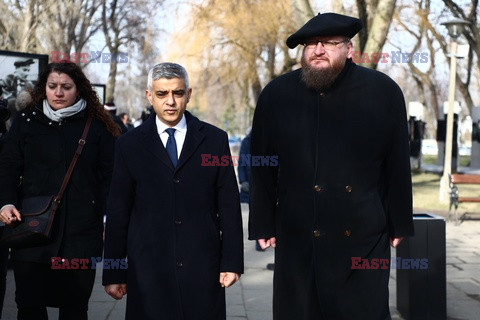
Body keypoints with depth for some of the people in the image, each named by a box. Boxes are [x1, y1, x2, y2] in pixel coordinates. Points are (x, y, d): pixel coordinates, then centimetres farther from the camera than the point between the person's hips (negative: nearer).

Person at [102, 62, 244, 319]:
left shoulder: (215, 140, 6)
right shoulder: (129, 144, 5)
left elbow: (229, 205, 5)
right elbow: (117, 212, 4)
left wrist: (232, 262, 1)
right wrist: (113, 273, 2)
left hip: (202, 268, 1)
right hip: (148, 267, 0)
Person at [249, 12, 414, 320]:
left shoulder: (384, 91, -2)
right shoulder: (276, 95, 1)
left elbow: (398, 165, 3)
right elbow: (262, 167, 5)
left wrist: (399, 224, 4)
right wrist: (263, 225, 4)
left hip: (365, 238, -1)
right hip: (297, 239, 1)